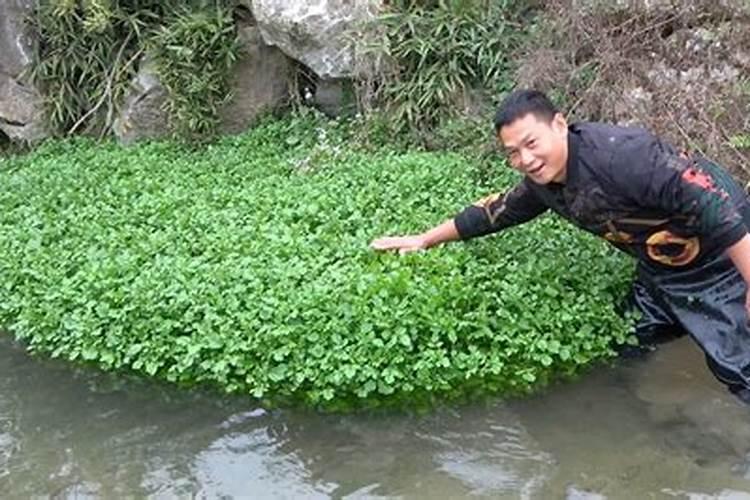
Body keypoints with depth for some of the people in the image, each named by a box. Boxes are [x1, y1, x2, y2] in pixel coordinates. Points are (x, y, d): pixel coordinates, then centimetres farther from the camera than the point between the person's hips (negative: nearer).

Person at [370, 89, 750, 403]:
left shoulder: (621, 154, -33)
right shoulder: (542, 183, -7)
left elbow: (712, 202, -36)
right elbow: (493, 212, 9)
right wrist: (424, 240, 15)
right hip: (657, 272, 8)